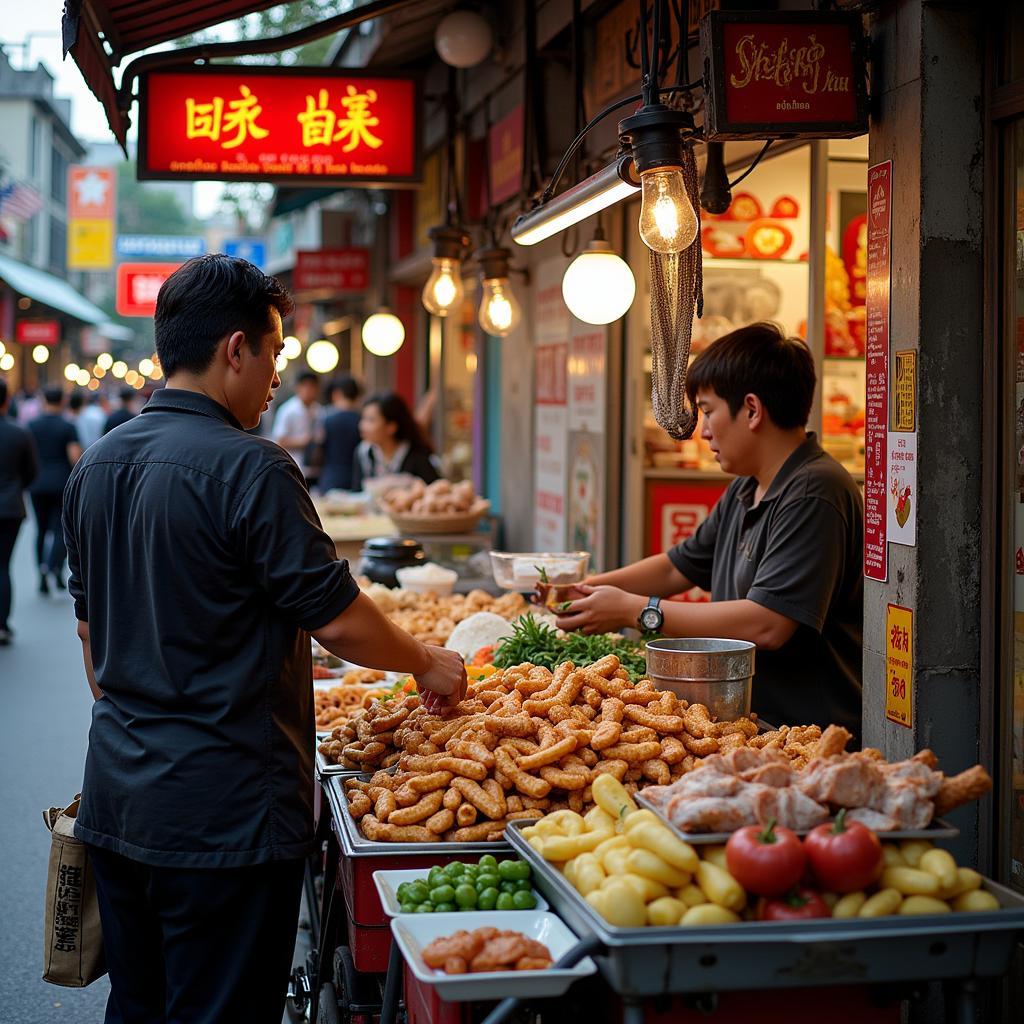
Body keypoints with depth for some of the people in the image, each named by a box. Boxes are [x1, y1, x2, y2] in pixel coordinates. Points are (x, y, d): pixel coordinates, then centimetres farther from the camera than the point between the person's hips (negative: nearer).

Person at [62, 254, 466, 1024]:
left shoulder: (97, 464, 8)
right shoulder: (248, 468, -17)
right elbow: (338, 619, -13)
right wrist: (428, 665, 4)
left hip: (116, 793, 8)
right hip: (224, 808, -8)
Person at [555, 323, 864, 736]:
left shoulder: (813, 493, -16)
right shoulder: (744, 492, 17)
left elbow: (766, 626, -24)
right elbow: (679, 567, 30)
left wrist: (636, 610, -15)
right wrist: (588, 589, 15)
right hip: (750, 718, 9)